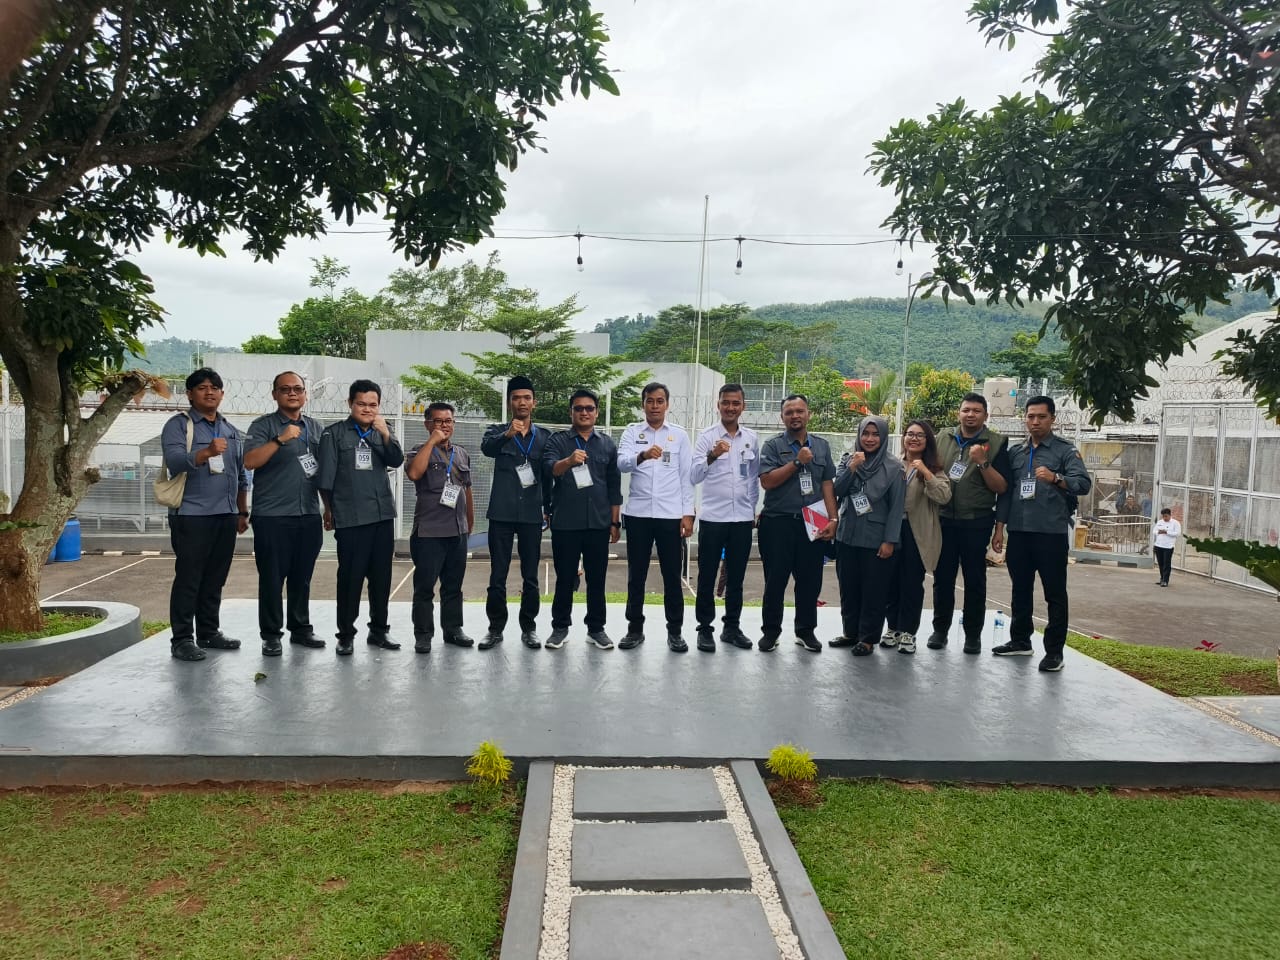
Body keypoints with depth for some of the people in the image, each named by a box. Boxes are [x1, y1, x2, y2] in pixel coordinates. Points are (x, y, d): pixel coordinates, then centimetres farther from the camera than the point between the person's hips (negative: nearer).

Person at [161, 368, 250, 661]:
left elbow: (241, 475, 22)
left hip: (226, 516, 6)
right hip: (191, 515, -6)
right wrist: (207, 452, -34)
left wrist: (243, 512, 18)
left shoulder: (231, 431, 18)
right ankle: (182, 638, 3)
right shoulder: (178, 425, -1)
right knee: (188, 578, -3)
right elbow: (174, 461, -18)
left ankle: (209, 633, 20)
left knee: (215, 579, 11)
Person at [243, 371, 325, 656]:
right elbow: (250, 462, -15)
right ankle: (271, 635, 10)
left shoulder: (316, 428, 13)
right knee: (272, 578, 1)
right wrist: (280, 440, -24)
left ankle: (301, 628, 22)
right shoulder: (263, 426, -1)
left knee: (302, 577, 11)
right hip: (272, 516, -4)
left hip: (309, 515, 4)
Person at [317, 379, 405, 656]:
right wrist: (329, 510, 0)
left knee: (382, 576, 9)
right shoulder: (335, 433, 1)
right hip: (350, 518, -4)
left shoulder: (382, 433, 13)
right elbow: (326, 475, 0)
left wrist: (385, 433, -14)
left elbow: (397, 461, -1)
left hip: (383, 515, 4)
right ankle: (346, 634, 8)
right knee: (350, 577, -2)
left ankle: (379, 629, 19)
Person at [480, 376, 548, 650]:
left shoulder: (544, 437, 9)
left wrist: (548, 507, 5)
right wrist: (508, 434, -40)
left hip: (532, 514, 1)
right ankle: (496, 628, 12)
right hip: (502, 513, -1)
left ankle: (529, 628, 16)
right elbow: (486, 447, -21)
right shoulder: (497, 431, 3)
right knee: (497, 575, 1)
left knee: (530, 576, 6)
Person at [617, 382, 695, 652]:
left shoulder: (680, 435, 6)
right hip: (638, 514, 0)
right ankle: (635, 628, 18)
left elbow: (686, 476, 5)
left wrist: (688, 513, -2)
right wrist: (643, 455, -35)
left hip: (670, 515, 0)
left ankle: (675, 631, 14)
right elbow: (622, 463, -14)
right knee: (636, 575, 7)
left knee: (672, 575, 5)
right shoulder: (632, 432, 3)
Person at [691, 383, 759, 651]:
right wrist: (712, 456, -33)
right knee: (707, 577, 4)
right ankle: (705, 629, 12)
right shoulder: (706, 437, -6)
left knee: (736, 577, 11)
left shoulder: (752, 438, 6)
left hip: (742, 519, 3)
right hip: (712, 518, -3)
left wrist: (753, 509, 15)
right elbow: (694, 477, -16)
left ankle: (732, 627, 22)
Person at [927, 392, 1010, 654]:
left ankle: (973, 634, 14)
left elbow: (1001, 487, -6)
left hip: (976, 523, -2)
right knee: (943, 576, 7)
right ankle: (940, 629, 18)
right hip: (944, 520, 3)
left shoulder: (996, 443, -2)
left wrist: (982, 462, -19)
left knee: (975, 579, 4)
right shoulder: (943, 438, 7)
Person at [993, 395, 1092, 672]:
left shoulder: (1066, 450, 0)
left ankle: (1054, 650, 6)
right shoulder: (1015, 452, 14)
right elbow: (1005, 491, 14)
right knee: (1020, 589, 14)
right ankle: (1020, 640, 26)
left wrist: (1056, 478, -30)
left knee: (1055, 593, 0)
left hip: (1051, 533, -5)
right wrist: (999, 527, 10)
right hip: (1018, 532, 5)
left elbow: (1084, 483, -12)